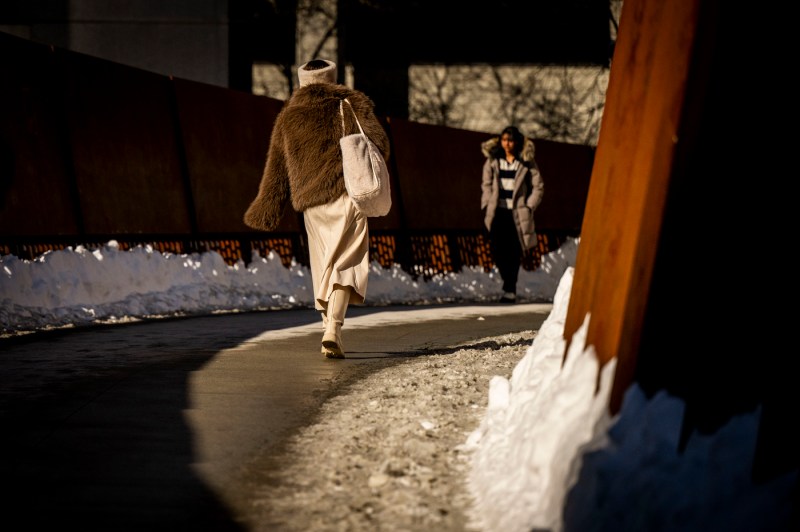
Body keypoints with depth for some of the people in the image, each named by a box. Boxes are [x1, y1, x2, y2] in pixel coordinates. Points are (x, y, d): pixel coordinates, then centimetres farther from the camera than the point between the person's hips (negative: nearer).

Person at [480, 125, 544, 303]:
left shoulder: (526, 162, 1)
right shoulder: (493, 160, 8)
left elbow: (538, 187, 3)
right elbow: (486, 185, 12)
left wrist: (528, 207, -4)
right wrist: (487, 206, 2)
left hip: (517, 213, -2)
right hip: (498, 211, 2)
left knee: (514, 252, -6)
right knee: (496, 249, -5)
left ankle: (510, 289, 2)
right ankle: (510, 284, 16)